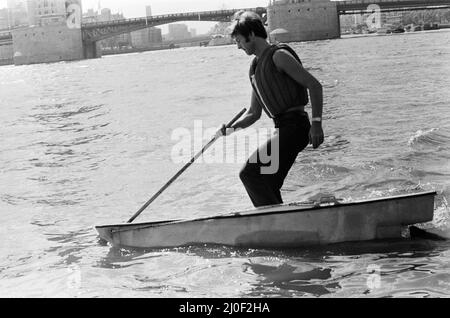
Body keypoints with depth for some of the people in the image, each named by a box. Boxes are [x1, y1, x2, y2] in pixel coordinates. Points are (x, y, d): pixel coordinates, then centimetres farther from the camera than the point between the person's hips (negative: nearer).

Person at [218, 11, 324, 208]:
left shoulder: (278, 55, -8)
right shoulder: (255, 68, 19)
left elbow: (314, 85, -12)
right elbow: (254, 113, 23)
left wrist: (316, 123, -21)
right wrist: (232, 128, 5)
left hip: (294, 126, -9)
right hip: (282, 129, 9)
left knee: (249, 173, -18)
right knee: (268, 188, 11)